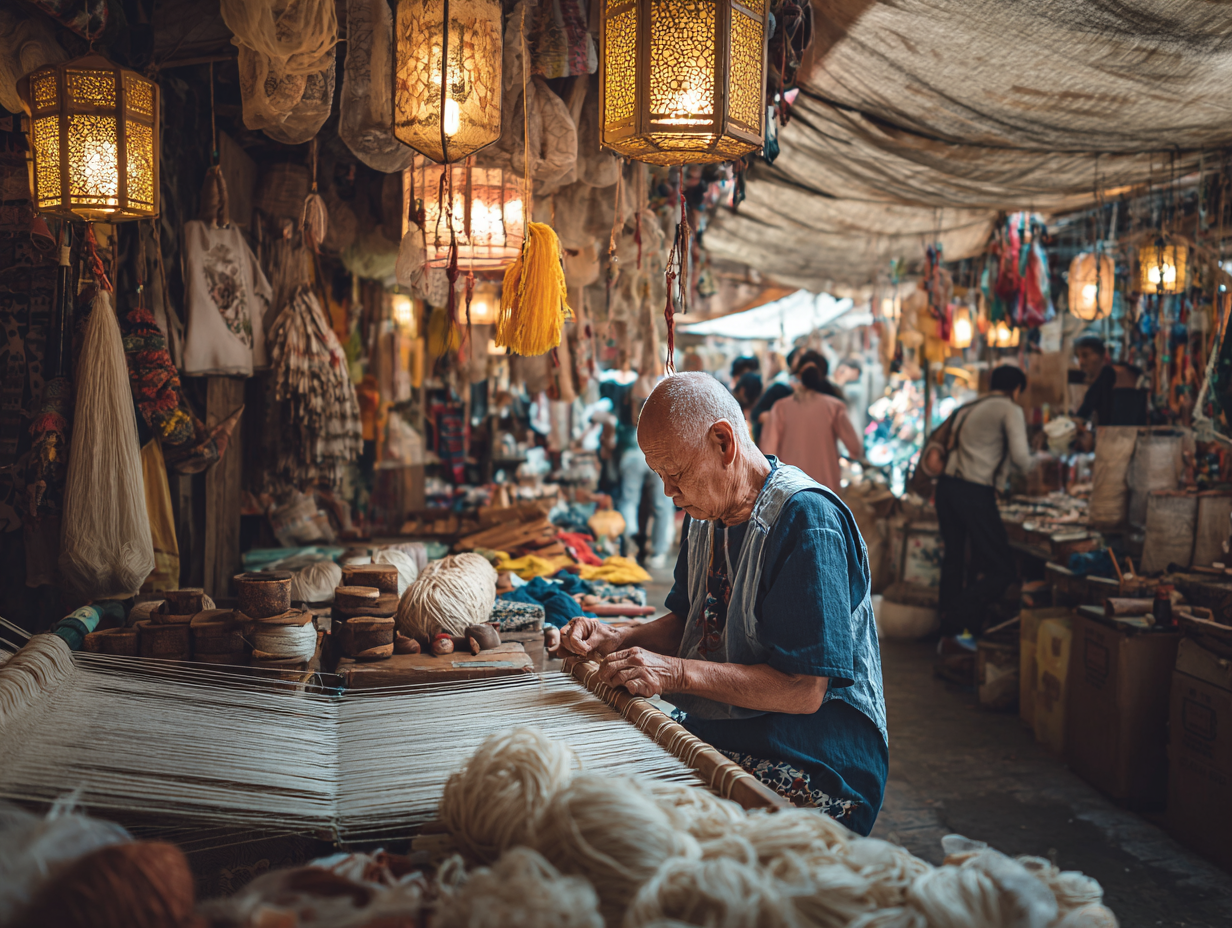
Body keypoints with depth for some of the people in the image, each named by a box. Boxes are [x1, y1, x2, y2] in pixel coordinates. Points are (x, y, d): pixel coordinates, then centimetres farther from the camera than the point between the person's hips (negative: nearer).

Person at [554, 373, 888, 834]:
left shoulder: (807, 519, -20)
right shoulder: (707, 512, 9)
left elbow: (804, 690, -23)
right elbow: (687, 621, 20)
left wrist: (679, 673, -26)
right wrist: (619, 639, 1)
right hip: (716, 735, 9)